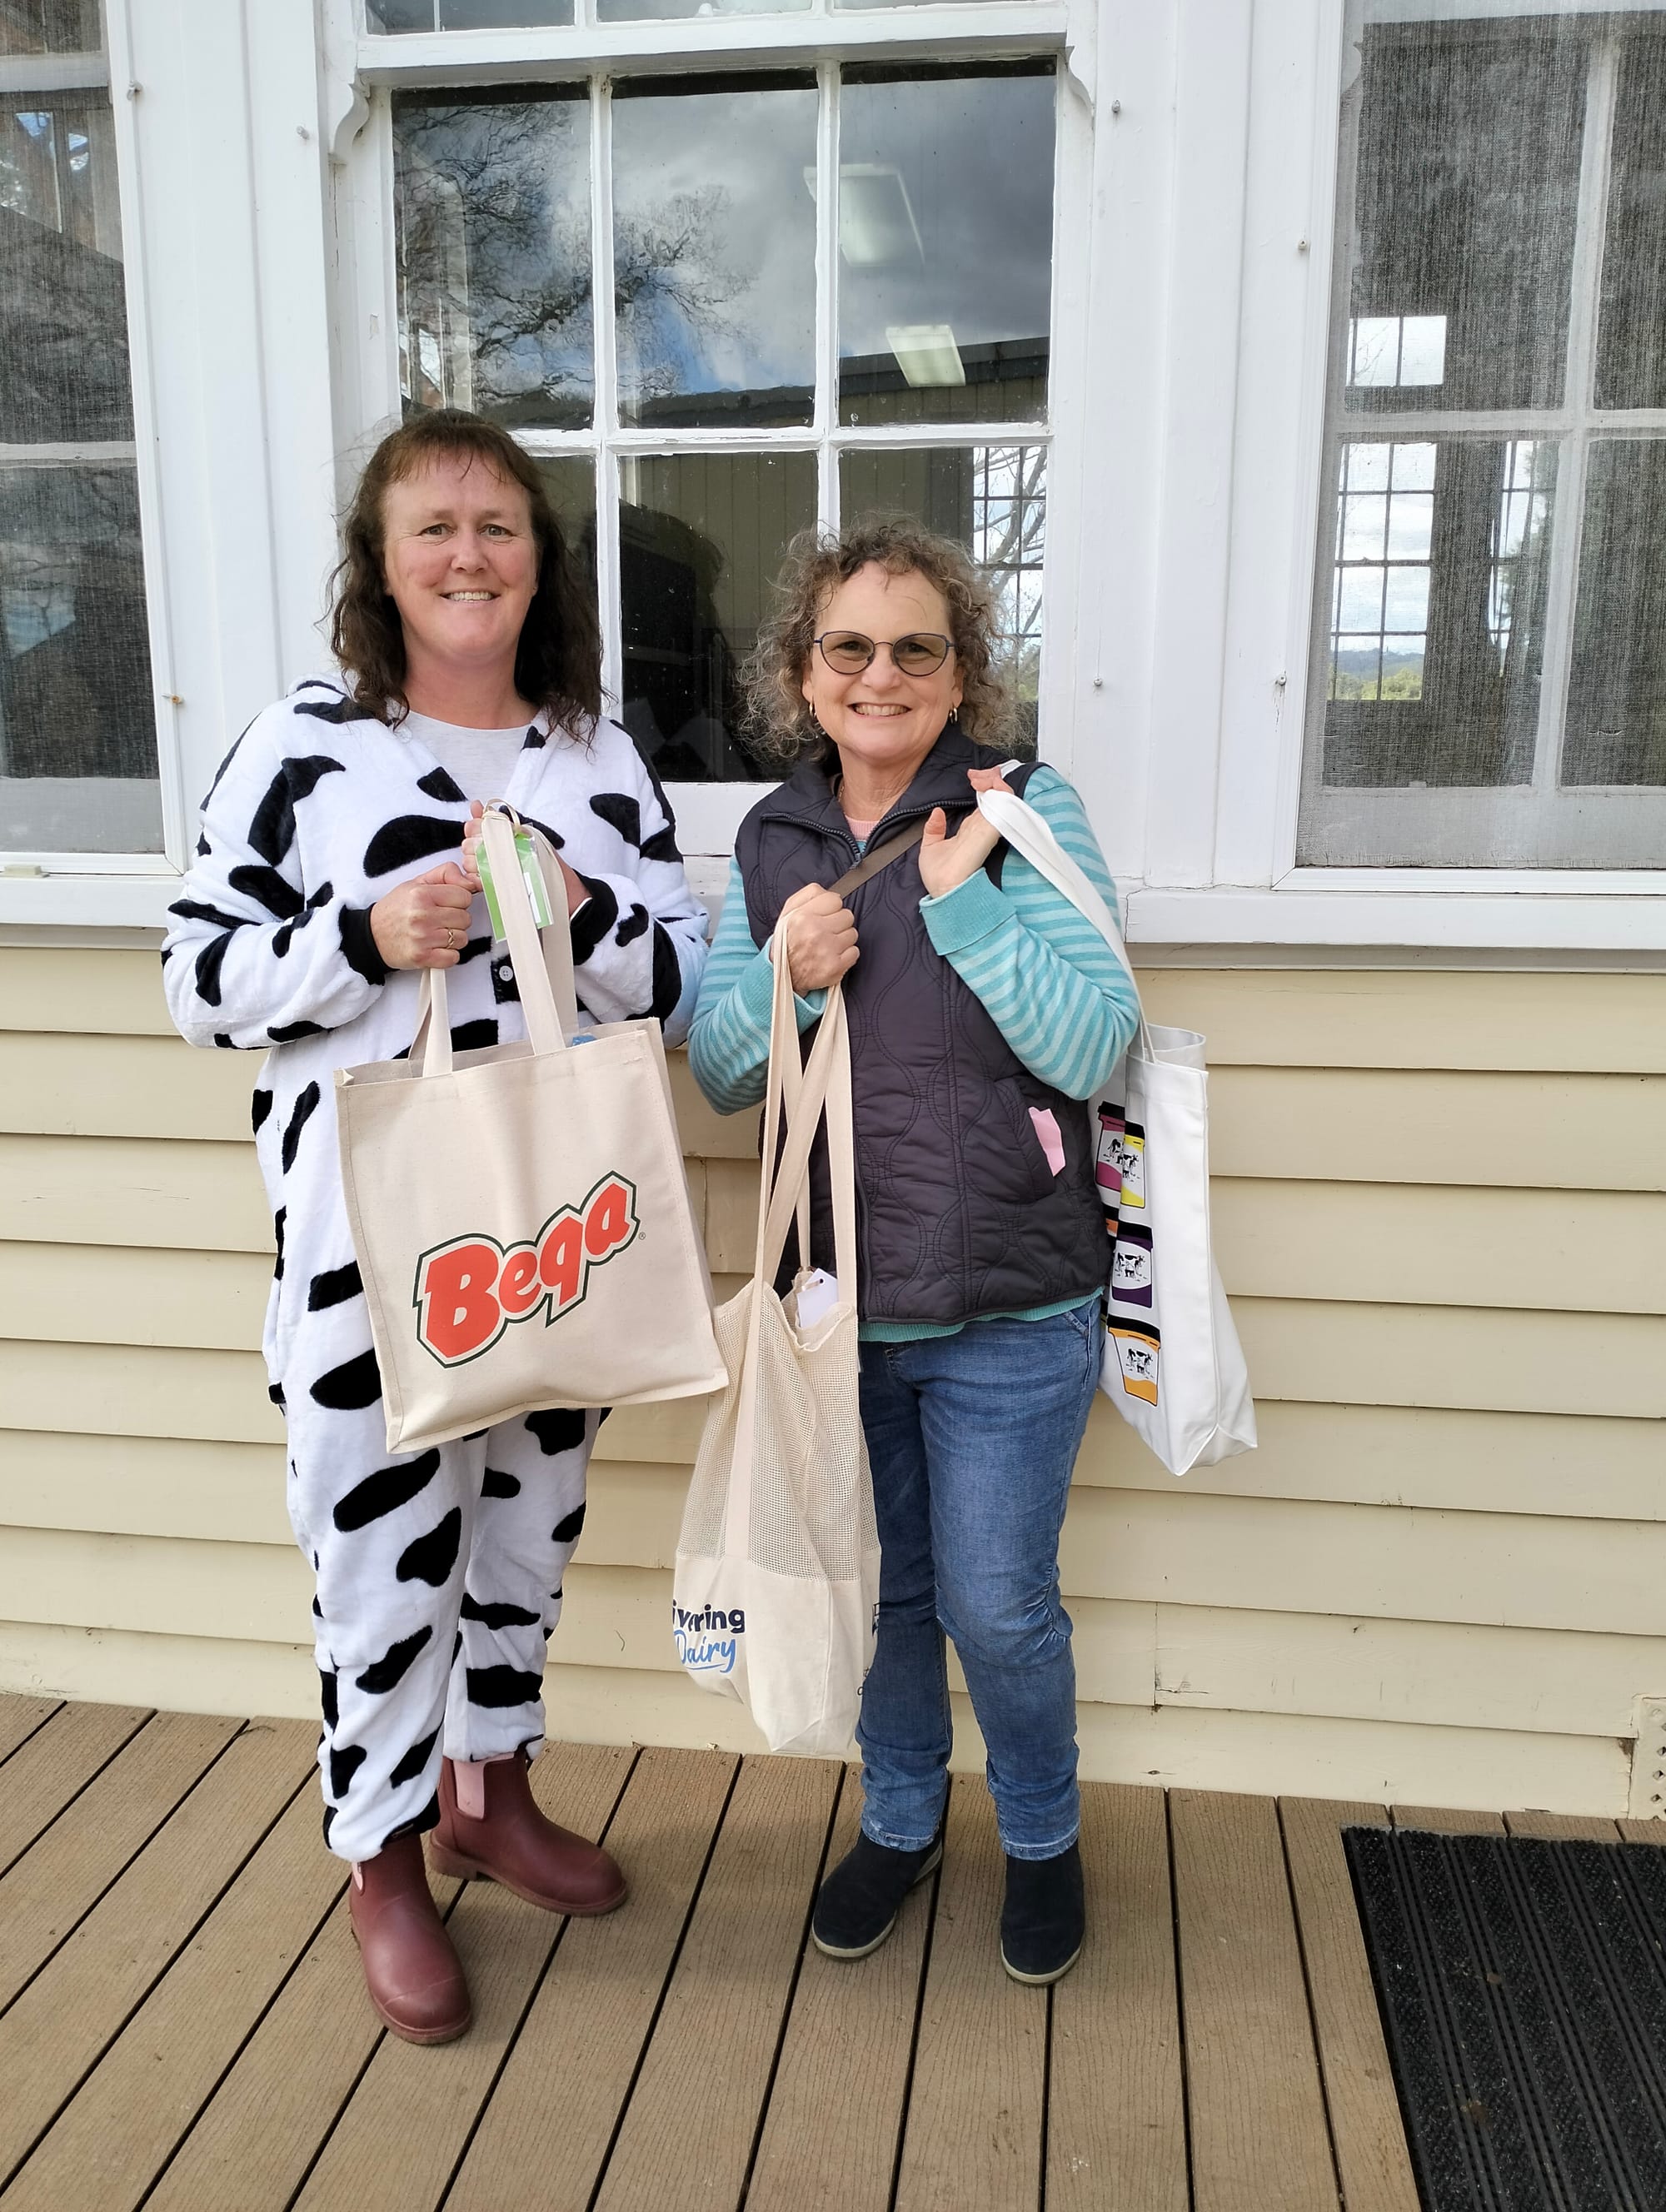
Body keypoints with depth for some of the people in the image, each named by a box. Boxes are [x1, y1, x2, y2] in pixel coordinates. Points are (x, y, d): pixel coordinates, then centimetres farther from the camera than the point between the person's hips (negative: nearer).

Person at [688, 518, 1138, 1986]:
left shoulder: (1027, 809, -9)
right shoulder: (774, 838, 4)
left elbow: (1095, 1044, -16)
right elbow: (719, 1074, 5)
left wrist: (962, 900, -23)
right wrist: (782, 975, -15)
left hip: (1007, 1310, -4)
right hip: (835, 1298, 4)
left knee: (996, 1605, 8)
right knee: (878, 1588, 20)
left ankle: (1043, 1837, 38)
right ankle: (901, 1820, 45)